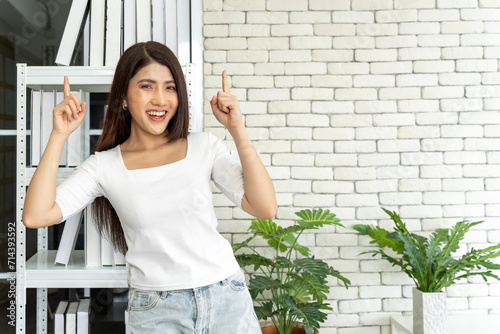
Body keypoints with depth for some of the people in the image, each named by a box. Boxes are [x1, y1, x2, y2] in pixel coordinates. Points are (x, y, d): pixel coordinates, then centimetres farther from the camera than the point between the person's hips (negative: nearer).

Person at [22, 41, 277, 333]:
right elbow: (36, 216, -12)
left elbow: (265, 208, -10)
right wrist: (59, 136, -11)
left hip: (226, 297, 1)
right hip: (155, 310, -1)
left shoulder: (203, 146, -1)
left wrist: (238, 130, -15)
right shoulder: (104, 165, -1)